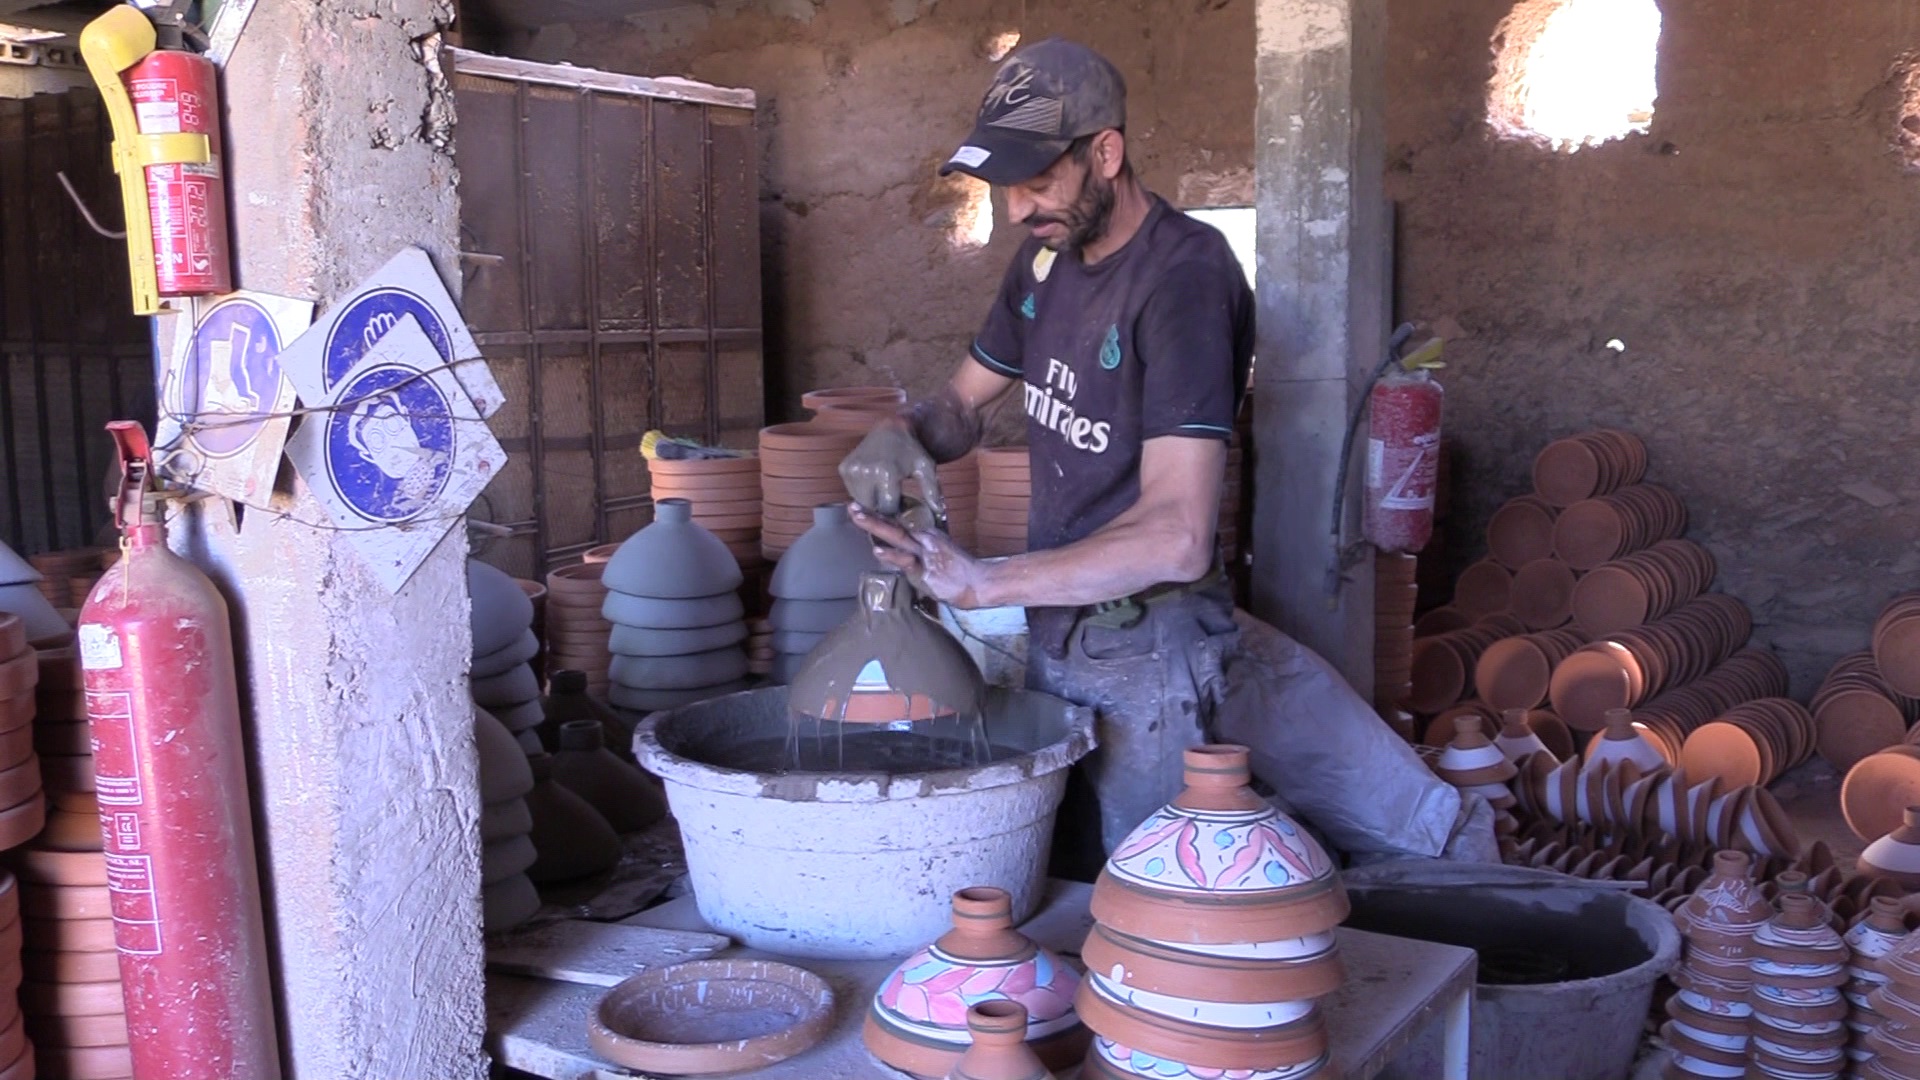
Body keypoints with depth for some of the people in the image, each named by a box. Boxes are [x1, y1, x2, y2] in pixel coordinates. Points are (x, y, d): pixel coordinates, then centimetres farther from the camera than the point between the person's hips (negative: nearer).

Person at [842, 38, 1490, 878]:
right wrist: (903, 433, -9)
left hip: (1146, 653, -8)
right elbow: (963, 403, 16)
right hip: (1053, 633, 8)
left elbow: (1177, 539, -29)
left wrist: (983, 582, -31)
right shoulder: (1046, 257, 5)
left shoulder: (1185, 274, -21)